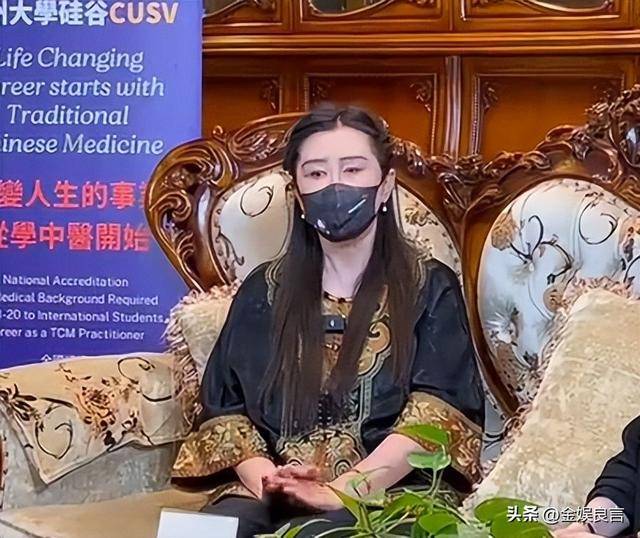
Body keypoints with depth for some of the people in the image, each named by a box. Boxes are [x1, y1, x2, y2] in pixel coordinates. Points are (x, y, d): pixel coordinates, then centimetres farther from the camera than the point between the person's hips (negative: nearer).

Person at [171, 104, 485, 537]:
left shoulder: (430, 289, 8)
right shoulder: (263, 291, 17)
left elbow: (437, 413, -5)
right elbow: (225, 407, 11)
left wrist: (343, 490, -19)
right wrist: (264, 478, -11)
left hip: (386, 494, -2)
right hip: (272, 495, 3)